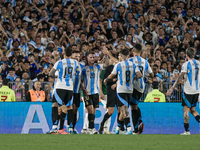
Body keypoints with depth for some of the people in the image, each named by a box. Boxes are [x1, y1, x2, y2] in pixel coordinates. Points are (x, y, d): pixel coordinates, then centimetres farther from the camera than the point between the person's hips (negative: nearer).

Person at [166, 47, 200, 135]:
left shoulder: (186, 64, -10)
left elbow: (180, 78, -14)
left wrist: (172, 88, -13)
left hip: (188, 91, -6)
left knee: (186, 110, 0)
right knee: (192, 109, 16)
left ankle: (187, 130, -2)